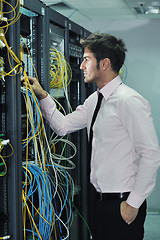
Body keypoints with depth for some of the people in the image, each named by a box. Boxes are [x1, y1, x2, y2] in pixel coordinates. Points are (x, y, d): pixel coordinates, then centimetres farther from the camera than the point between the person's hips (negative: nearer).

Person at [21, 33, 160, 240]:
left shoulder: (129, 101, -17)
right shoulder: (94, 100, 9)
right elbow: (63, 126, 17)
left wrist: (133, 203, -16)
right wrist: (43, 95, 7)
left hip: (122, 204, -8)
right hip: (98, 199, 8)